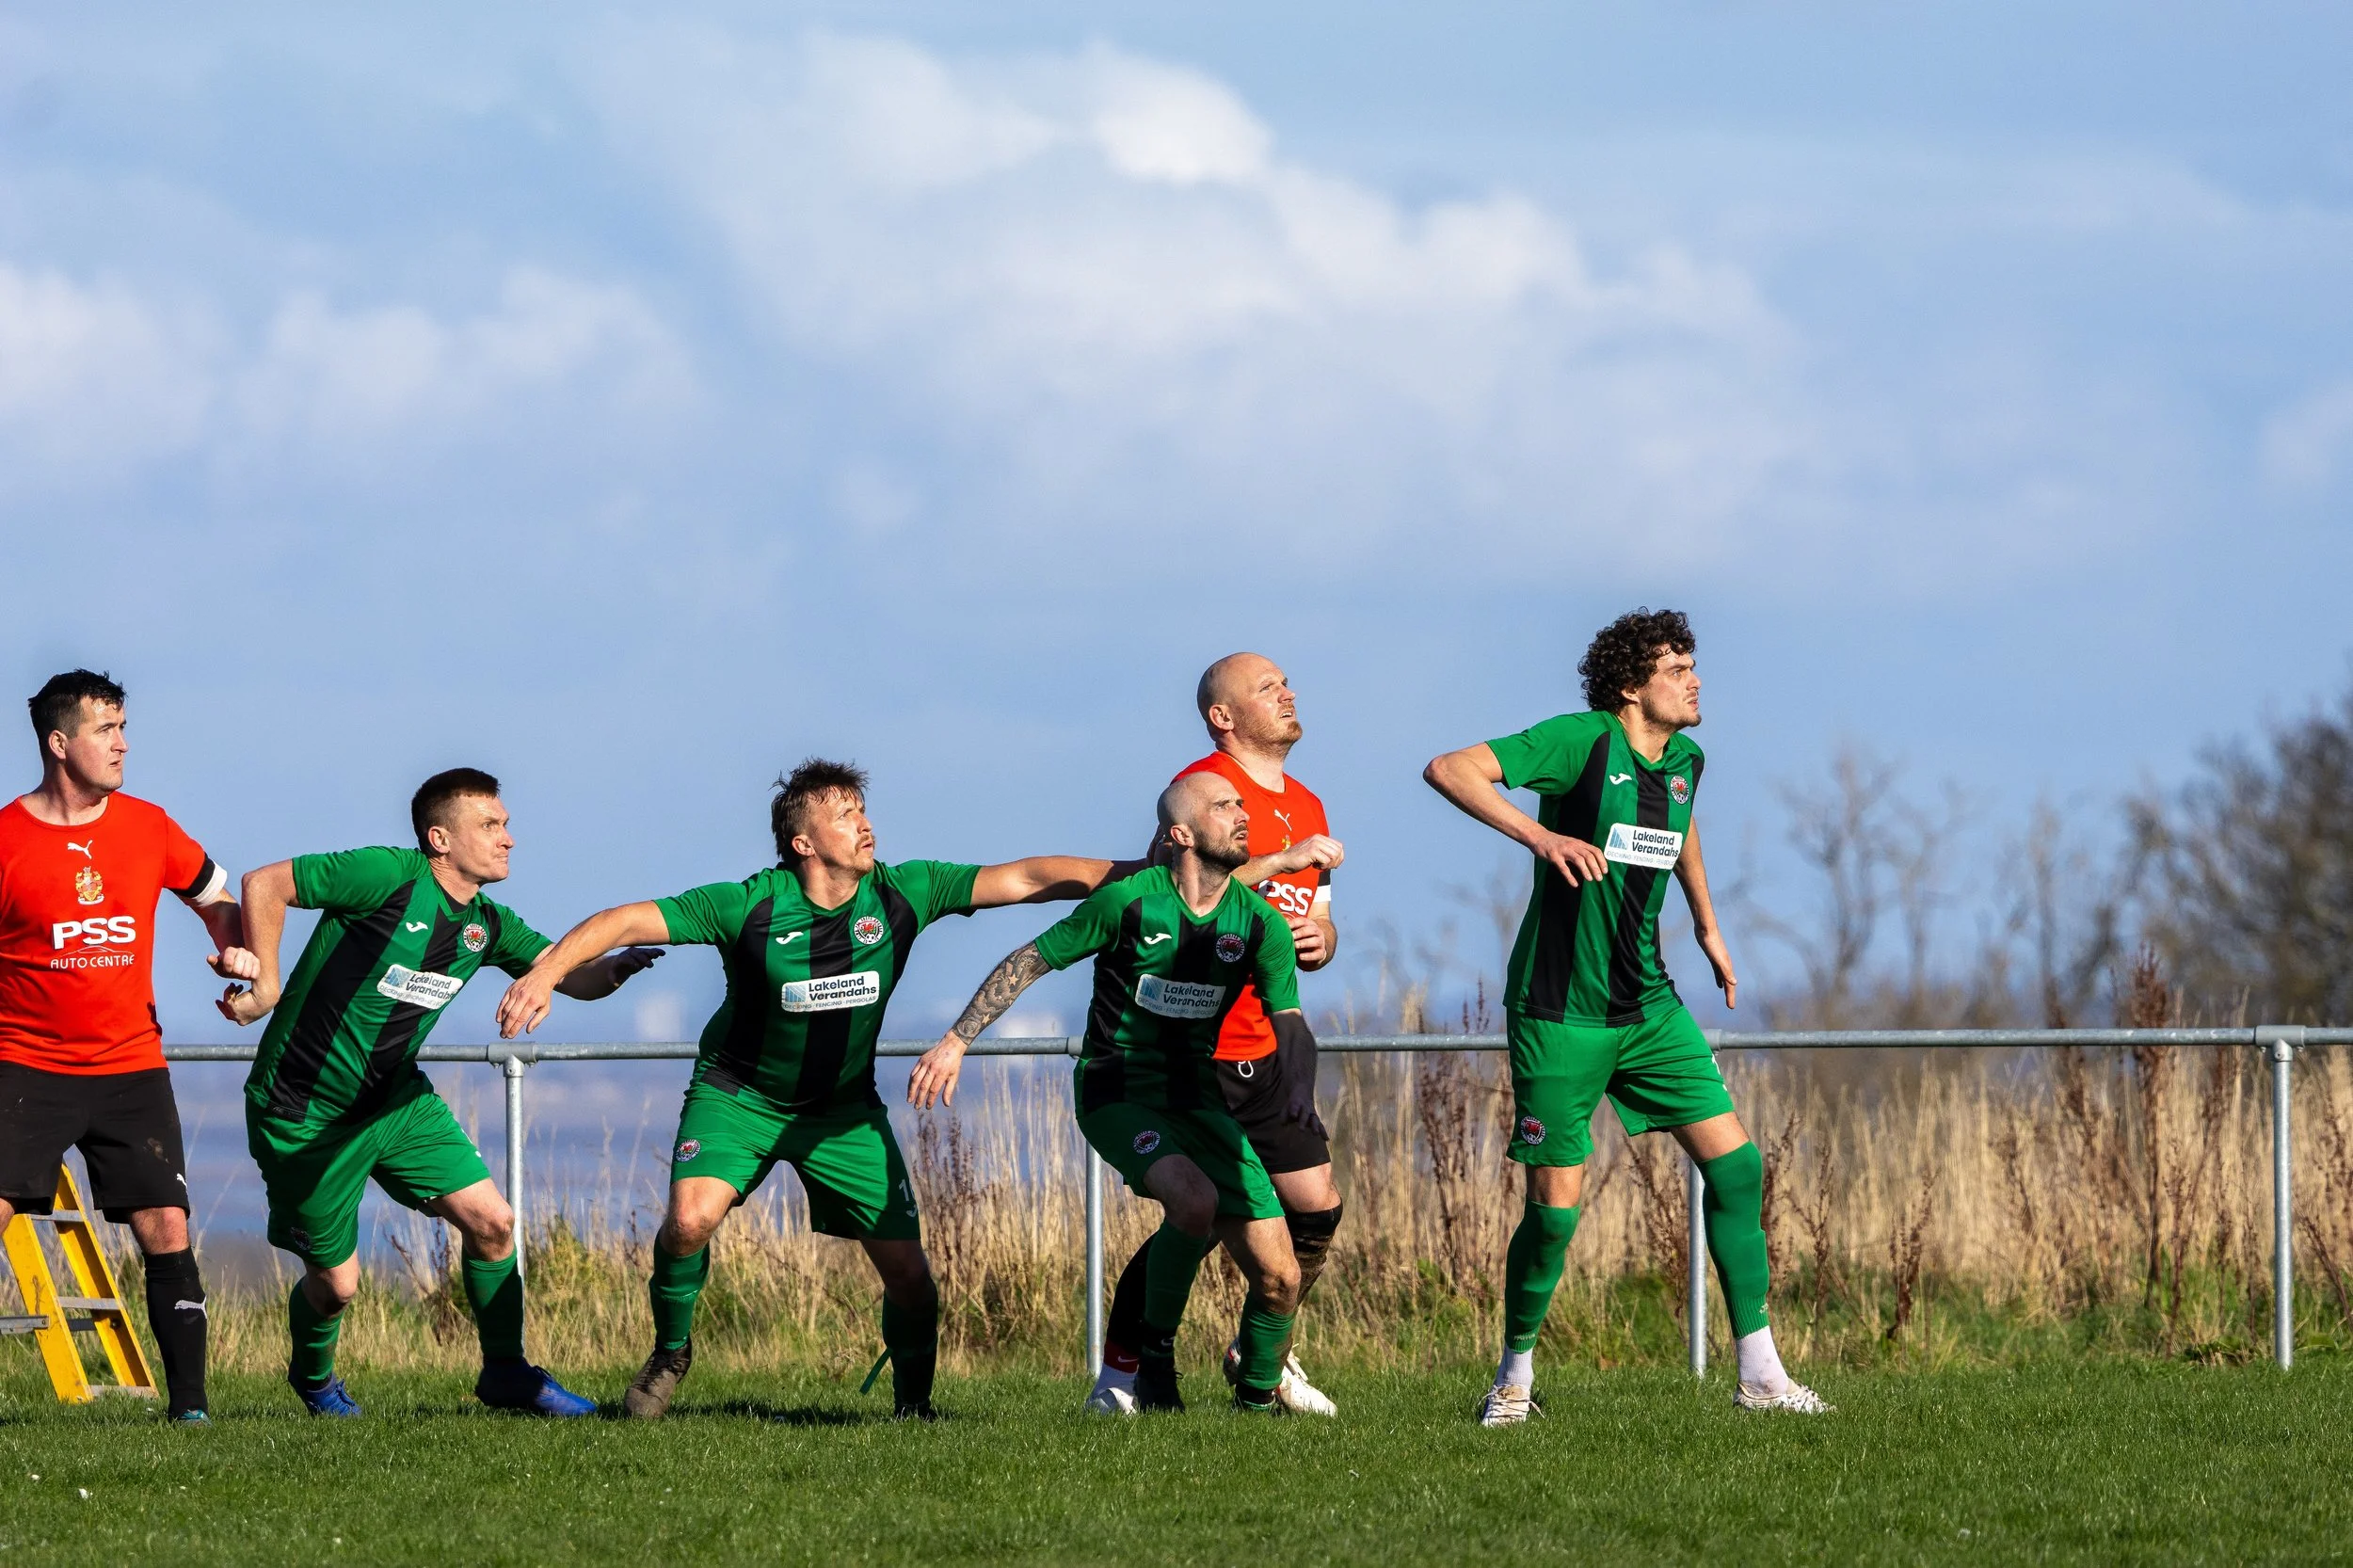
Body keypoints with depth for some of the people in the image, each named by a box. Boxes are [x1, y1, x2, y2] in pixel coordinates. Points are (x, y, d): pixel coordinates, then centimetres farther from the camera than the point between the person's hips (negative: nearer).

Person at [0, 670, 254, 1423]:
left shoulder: (147, 826, 5)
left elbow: (215, 896, 20)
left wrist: (236, 950, 0)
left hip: (131, 1065, 3)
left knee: (166, 1231, -5)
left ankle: (189, 1403, 0)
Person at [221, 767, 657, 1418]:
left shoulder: (486, 926, 1)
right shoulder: (389, 876, -21)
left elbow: (574, 976, 4)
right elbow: (264, 886, -19)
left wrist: (615, 967, -19)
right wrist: (266, 987, -20)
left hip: (398, 1099, 6)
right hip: (306, 1115, -6)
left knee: (490, 1221, -4)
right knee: (336, 1281, 2)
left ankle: (505, 1373, 14)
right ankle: (312, 1376, 35)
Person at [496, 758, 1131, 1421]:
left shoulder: (900, 894, -12)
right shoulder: (750, 906, -20)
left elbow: (1027, 879, -13)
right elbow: (628, 922, -19)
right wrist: (544, 973, -32)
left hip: (843, 1109, 3)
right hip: (738, 1093, -3)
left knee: (908, 1272, -6)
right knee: (690, 1219, -28)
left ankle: (913, 1404, 20)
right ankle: (670, 1351, 0)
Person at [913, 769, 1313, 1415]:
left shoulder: (1260, 924, -2)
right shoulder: (1128, 900, -12)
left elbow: (1289, 1022, -6)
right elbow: (1029, 961, -3)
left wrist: (1300, 1086, -29)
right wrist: (956, 1041, -6)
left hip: (1199, 1096, 4)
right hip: (1117, 1089, -4)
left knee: (1278, 1279, -5)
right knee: (1195, 1198, -34)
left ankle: (1257, 1398, 20)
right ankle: (1155, 1360, -14)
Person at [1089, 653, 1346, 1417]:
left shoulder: (1306, 807, 16)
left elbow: (1318, 926, 24)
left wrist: (1317, 940, 0)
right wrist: (1280, 863, -27)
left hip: (1265, 1049, 8)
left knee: (1318, 1205, 3)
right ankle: (1118, 1376, 0)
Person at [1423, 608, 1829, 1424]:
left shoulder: (1683, 760, 7)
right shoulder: (1583, 742, -14)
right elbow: (1449, 770, -23)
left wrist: (1707, 926, 34)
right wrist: (1540, 836, -33)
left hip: (1646, 1005, 7)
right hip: (1558, 1012, -7)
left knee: (1736, 1163, -3)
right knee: (1556, 1205, -5)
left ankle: (1758, 1372, 1)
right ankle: (1515, 1374, 17)